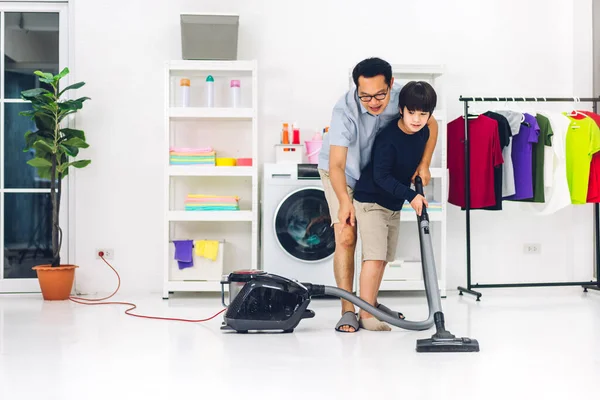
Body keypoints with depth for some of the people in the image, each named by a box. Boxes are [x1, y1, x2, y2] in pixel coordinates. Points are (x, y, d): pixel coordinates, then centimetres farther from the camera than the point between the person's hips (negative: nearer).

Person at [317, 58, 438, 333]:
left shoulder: (401, 96, -26)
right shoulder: (344, 111, -38)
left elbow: (431, 124, -7)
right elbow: (337, 165, -42)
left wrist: (424, 165, -17)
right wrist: (344, 202, -56)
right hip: (341, 173, -5)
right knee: (346, 238, -17)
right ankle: (348, 311, -14)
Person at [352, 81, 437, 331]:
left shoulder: (423, 134, -1)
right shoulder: (388, 138, -25)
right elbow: (381, 176, -26)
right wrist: (411, 196, -29)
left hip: (394, 205, 8)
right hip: (370, 201, -8)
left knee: (383, 258, 13)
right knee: (375, 256, -15)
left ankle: (372, 305, 25)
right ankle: (366, 315, -13)